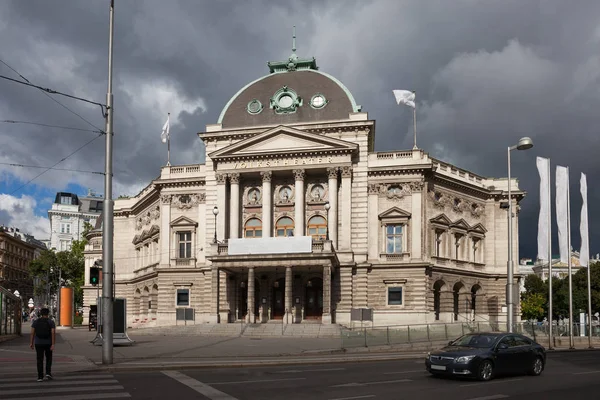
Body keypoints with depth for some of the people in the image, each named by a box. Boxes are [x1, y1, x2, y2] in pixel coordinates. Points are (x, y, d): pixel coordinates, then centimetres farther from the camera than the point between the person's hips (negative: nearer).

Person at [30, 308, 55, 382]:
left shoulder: (35, 322, -1)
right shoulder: (51, 322, -5)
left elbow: (32, 333, -3)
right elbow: (53, 333, -13)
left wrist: (31, 343, 6)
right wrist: (53, 344, -14)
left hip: (38, 343, 1)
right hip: (48, 343, -1)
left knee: (40, 360, 5)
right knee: (49, 358, 18)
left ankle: (40, 377, 1)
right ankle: (48, 373, 4)